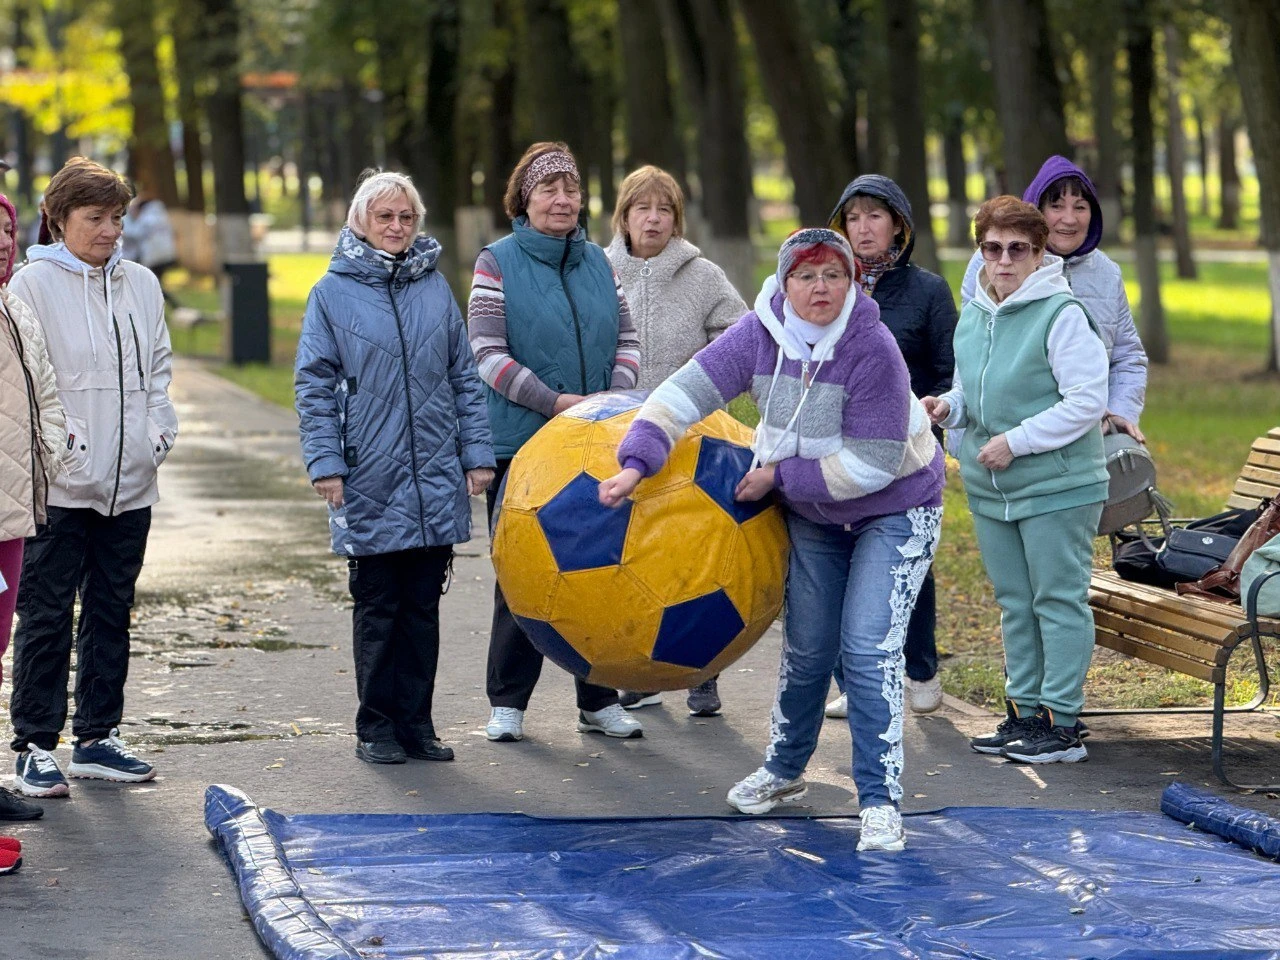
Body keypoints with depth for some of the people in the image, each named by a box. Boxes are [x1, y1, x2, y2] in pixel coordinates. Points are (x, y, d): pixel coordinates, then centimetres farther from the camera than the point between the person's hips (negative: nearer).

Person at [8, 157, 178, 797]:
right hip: (60, 486, -5)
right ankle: (36, 748, 3)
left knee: (112, 613, 12)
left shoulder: (140, 284, 12)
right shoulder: (32, 285, -5)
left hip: (130, 481, 6)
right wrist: (65, 439, -16)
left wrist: (159, 432, 5)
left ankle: (97, 738, 21)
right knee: (47, 617, -2)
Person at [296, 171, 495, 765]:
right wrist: (325, 463, -10)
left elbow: (464, 377, 11)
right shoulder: (333, 293, 0)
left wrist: (477, 454, 5)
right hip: (369, 485, -3)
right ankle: (377, 727, 11)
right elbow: (314, 386, -1)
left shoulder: (435, 288, 10)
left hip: (436, 481, 3)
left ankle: (416, 723, 15)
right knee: (377, 609, 3)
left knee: (423, 607, 8)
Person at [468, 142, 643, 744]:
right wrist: (556, 402, -16)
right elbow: (488, 354, -10)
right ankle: (507, 701, 12)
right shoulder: (497, 263, -3)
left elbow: (626, 340, 13)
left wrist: (615, 395, -7)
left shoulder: (597, 261, 11)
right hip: (521, 443, -4)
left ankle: (599, 700, 15)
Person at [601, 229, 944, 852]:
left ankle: (880, 803, -10)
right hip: (812, 515, 5)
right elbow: (688, 391, -21)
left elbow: (872, 463, -29)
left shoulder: (873, 349, -29)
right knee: (806, 647, 14)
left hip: (894, 511, -5)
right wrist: (636, 461, -33)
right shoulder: (760, 335, -15)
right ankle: (784, 770, 37)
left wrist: (779, 475, -23)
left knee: (868, 648, -16)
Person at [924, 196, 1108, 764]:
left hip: (1058, 484, -8)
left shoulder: (1061, 313, -14)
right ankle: (1025, 713, 24)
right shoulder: (972, 316, 11)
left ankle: (1063, 723, 2)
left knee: (1058, 600, -3)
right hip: (988, 487, 8)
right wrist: (949, 407, 2)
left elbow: (1087, 402, -17)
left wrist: (1017, 441, -19)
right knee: (1014, 603, 14)